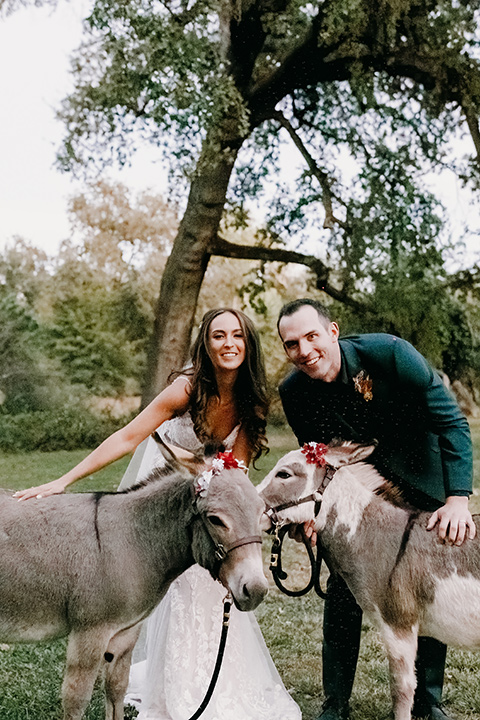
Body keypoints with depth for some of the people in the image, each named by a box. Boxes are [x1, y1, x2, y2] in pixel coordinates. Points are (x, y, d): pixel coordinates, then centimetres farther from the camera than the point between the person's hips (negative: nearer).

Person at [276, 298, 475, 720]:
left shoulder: (389, 353, -27)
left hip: (423, 488, -1)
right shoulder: (294, 393, -17)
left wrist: (458, 498, -29)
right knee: (342, 595, 1)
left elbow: (451, 422, -22)